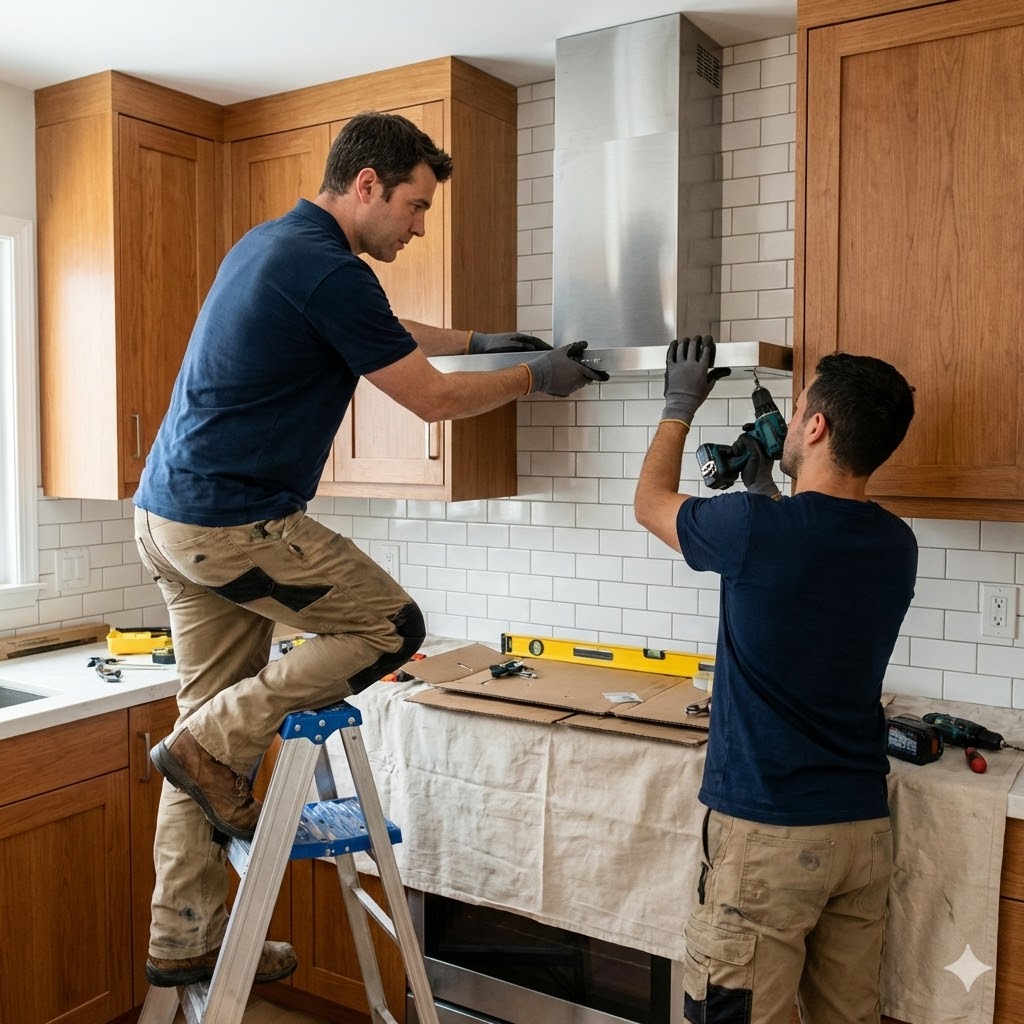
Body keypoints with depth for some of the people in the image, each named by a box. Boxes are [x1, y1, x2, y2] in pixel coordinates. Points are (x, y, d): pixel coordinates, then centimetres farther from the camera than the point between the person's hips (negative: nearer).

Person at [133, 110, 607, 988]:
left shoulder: (272, 242, 16)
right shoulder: (329, 270, -15)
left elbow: (377, 334, 31)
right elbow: (433, 399, -9)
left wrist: (478, 340, 32)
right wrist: (536, 377, 6)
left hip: (167, 516, 10)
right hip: (236, 523, -10)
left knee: (218, 717, 14)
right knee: (392, 626, 4)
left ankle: (184, 941, 23)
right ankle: (216, 743, 3)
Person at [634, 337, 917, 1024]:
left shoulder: (756, 528, -18)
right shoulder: (897, 547, 0)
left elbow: (651, 501, 3)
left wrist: (680, 404, 15)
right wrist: (762, 484, 26)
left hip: (767, 832, -6)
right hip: (865, 828, 7)